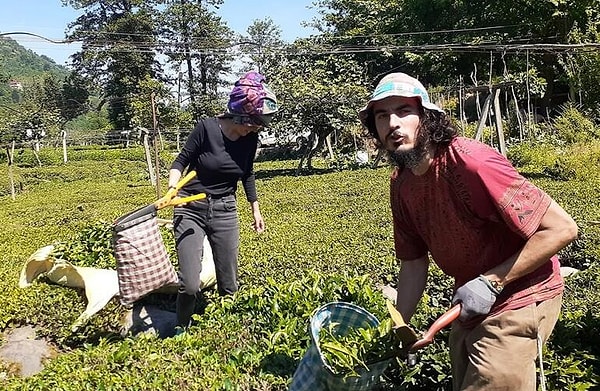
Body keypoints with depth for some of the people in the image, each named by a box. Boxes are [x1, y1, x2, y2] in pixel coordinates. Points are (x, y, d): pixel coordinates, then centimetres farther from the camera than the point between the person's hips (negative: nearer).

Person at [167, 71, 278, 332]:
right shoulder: (207, 128, -17)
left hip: (225, 211, 4)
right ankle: (181, 331, 18)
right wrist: (173, 185, -28)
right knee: (190, 284, -9)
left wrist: (256, 210, 17)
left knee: (229, 284, 6)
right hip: (191, 210, -4)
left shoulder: (250, 138, -4)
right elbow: (181, 161, -8)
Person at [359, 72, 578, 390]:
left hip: (517, 299, -7)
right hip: (469, 303, 8)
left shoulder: (471, 162, -29)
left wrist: (490, 282, -26)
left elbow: (562, 228, -25)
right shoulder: (400, 183, -4)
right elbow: (413, 263, 3)